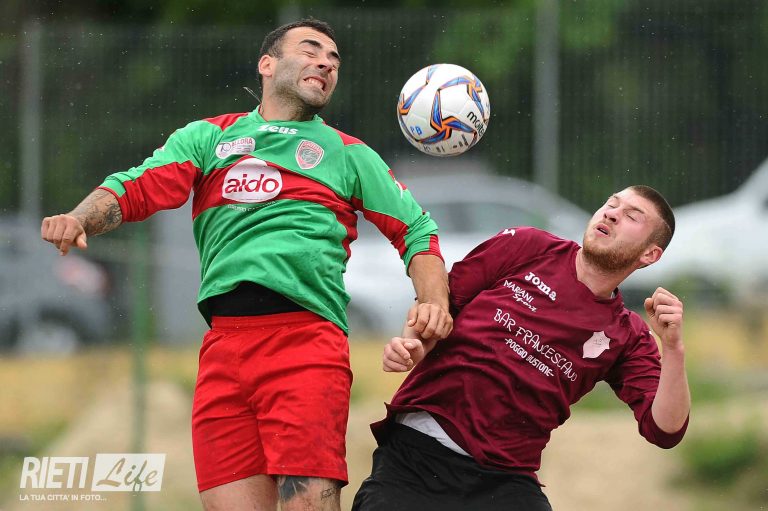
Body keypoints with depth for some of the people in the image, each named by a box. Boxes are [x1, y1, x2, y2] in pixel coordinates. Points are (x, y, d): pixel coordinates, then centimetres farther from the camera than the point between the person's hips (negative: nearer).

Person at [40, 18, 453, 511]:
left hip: (306, 338, -2)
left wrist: (433, 304, -1)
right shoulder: (209, 137, 21)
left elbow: (416, 230, 17)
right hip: (224, 346, 2)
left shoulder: (348, 154, 20)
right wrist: (79, 221, -10)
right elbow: (135, 188, 11)